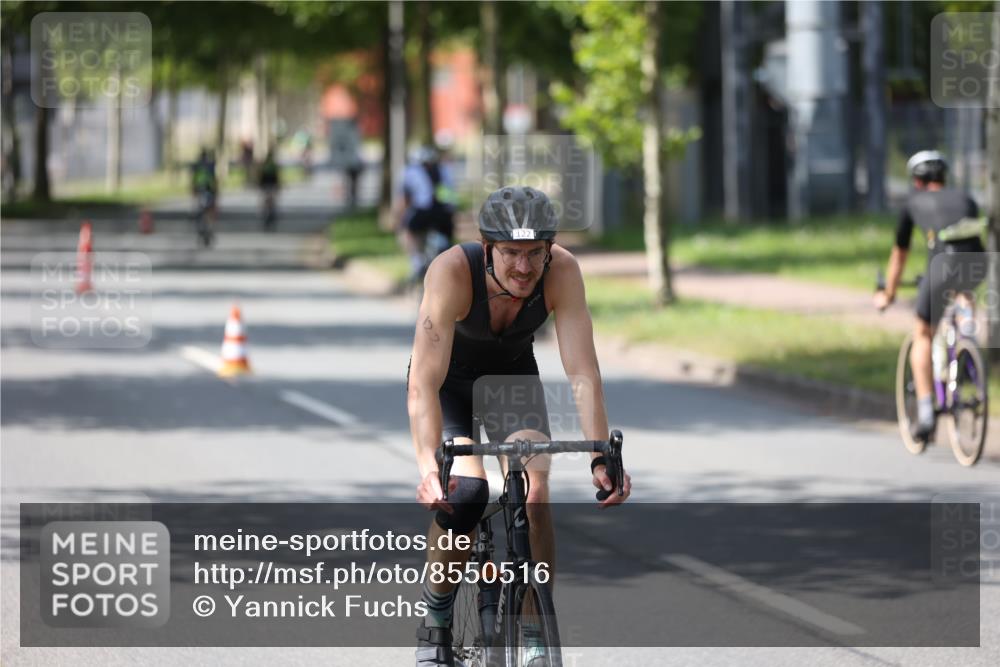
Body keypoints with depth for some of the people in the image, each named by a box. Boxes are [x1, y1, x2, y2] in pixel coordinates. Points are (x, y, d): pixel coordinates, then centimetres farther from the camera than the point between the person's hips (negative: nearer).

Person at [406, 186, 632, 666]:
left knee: (535, 491, -19)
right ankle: (435, 623, -2)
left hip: (512, 374, 2)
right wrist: (429, 468, -55)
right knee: (463, 493, -23)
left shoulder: (562, 272, -31)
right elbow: (424, 383, -43)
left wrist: (601, 458, -43)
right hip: (448, 380, -2)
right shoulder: (452, 272, -37)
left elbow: (583, 374, -31)